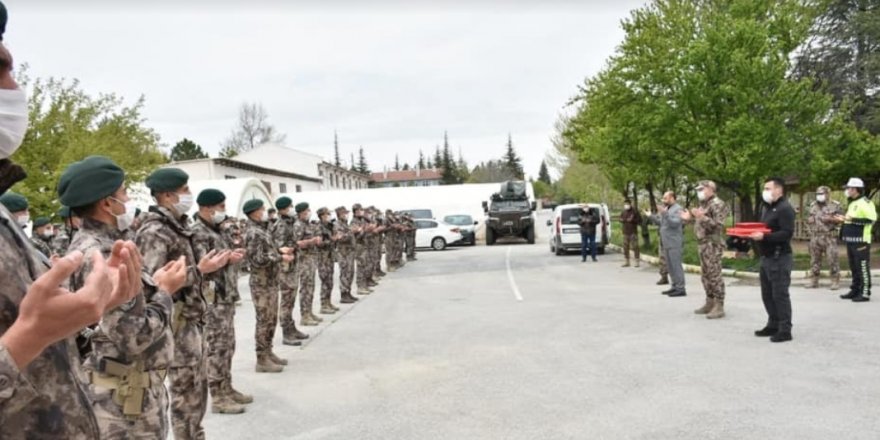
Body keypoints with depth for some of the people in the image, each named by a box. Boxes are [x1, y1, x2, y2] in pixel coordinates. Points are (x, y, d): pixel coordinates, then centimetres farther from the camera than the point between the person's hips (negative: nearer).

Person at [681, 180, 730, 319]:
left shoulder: (717, 204, -11)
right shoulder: (703, 204, 17)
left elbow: (719, 226, -20)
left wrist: (703, 218, -28)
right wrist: (689, 218, 11)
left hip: (713, 245, -10)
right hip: (703, 244, 10)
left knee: (715, 275, -8)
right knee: (705, 275, 13)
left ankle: (719, 307, -4)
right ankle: (710, 303, 22)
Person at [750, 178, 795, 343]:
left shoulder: (785, 209, -14)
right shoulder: (768, 207, 17)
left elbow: (787, 233, -23)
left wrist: (764, 237, -29)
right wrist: (754, 234, 5)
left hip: (780, 258, -10)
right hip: (766, 257, 10)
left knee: (780, 294, -6)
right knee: (767, 294, 14)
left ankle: (785, 330, 1)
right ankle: (773, 325, 24)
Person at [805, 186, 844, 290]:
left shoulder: (835, 205, 0)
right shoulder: (813, 205, 14)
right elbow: (808, 219, 22)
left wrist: (831, 219, -16)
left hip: (829, 237, -5)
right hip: (815, 237, 5)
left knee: (833, 260, -5)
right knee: (814, 260, 8)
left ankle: (835, 281, 1)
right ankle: (813, 281, 14)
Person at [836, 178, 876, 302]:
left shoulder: (865, 203, -10)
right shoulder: (852, 203, 19)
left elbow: (871, 219, -21)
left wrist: (852, 219, -22)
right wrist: (844, 220, 14)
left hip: (861, 241, -10)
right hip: (851, 240, 10)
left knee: (863, 268, -7)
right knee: (854, 268, 14)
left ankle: (865, 293, -4)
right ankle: (855, 290, 21)